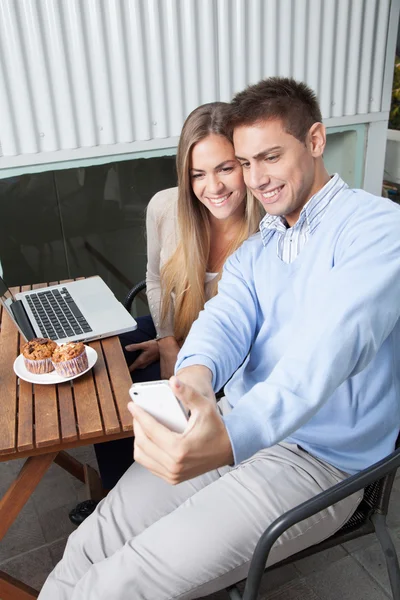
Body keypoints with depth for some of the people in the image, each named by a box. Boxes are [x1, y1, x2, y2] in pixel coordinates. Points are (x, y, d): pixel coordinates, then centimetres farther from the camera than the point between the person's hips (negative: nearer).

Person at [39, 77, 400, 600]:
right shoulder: (253, 251, 13)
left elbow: (331, 347, -26)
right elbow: (226, 320, -6)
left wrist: (231, 437, -42)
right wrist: (196, 376, -31)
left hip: (316, 458, -5)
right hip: (233, 426, 6)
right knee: (92, 547, -4)